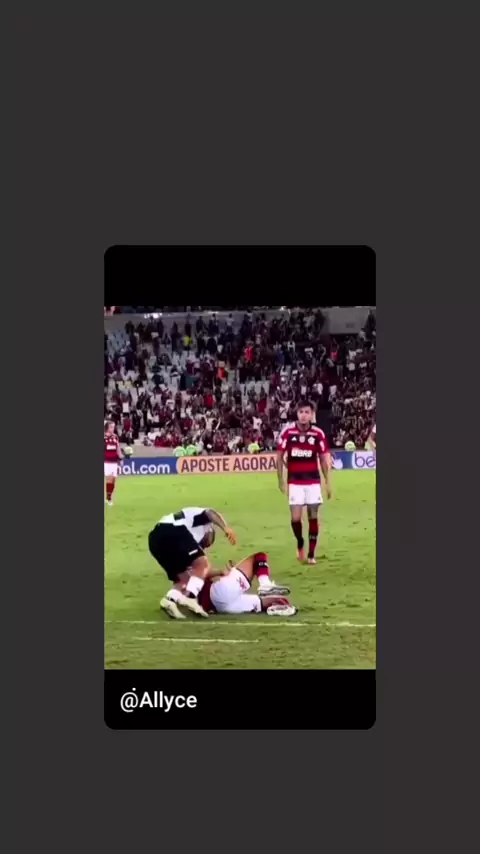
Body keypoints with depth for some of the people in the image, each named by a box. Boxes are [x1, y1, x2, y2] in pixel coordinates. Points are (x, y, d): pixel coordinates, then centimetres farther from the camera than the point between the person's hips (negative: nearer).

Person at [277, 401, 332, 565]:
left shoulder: (318, 433, -4)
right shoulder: (287, 432, -6)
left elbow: (324, 459, 4)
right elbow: (279, 456, 3)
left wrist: (328, 482, 2)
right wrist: (280, 479, 0)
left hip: (313, 481, 1)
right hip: (294, 481, -1)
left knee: (313, 516, 3)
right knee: (296, 518, -8)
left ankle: (311, 554, 13)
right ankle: (300, 543, 22)